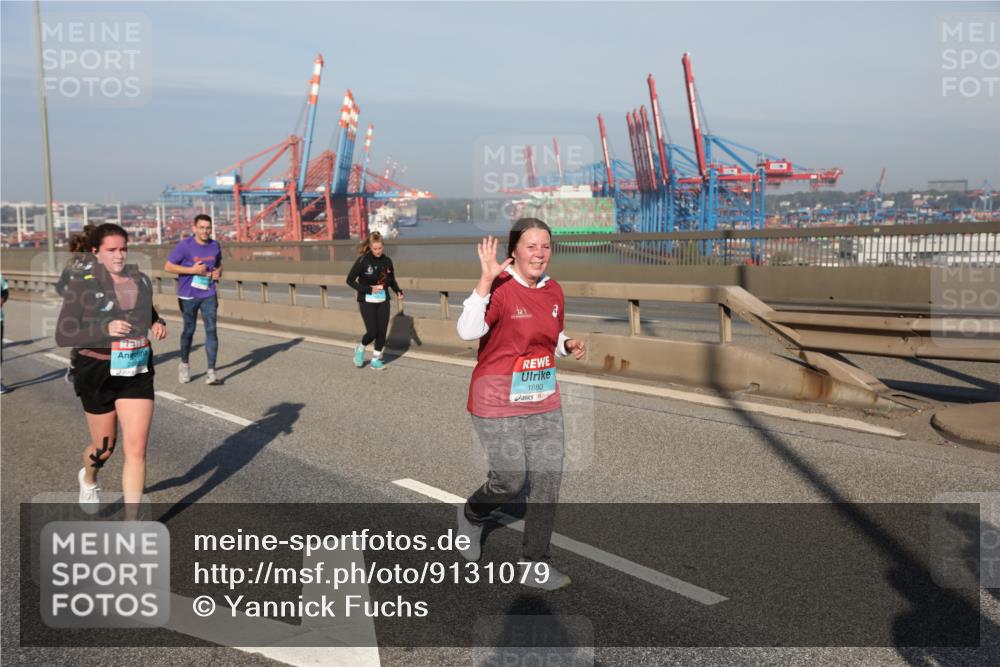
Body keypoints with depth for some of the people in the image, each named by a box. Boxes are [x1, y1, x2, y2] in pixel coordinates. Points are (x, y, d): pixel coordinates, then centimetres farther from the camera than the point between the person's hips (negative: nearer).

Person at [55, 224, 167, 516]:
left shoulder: (141, 280, 4)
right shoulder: (82, 285, -10)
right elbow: (63, 336, -13)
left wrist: (158, 324, 0)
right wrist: (104, 330, -28)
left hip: (138, 372, 3)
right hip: (99, 374, -3)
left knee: (136, 448, -5)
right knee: (104, 447, 15)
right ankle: (88, 479, 52)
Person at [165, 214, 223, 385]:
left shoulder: (215, 245, 4)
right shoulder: (185, 246, -10)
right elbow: (168, 266, -9)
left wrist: (218, 272, -2)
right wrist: (192, 270, -17)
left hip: (209, 295, 3)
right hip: (188, 295, -2)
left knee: (211, 330, -8)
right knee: (189, 330, 9)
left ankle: (211, 371, -9)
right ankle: (184, 365, 32)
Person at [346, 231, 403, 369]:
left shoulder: (387, 261, 1)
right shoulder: (363, 261, -12)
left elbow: (392, 280, 14)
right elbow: (350, 280, -9)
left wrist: (398, 292, -5)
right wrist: (368, 289, -17)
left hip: (383, 301, 4)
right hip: (367, 301, -4)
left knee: (382, 331, 2)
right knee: (372, 332, -10)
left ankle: (376, 359, 19)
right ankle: (360, 349, 21)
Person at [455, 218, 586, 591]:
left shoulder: (554, 291, 6)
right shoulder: (500, 288, -16)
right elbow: (467, 332, -30)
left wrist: (569, 346, -1)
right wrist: (486, 279, -34)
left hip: (545, 403, 6)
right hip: (499, 405, -6)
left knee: (547, 483, 5)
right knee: (511, 480, -1)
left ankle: (535, 566, 19)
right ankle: (471, 515, 34)